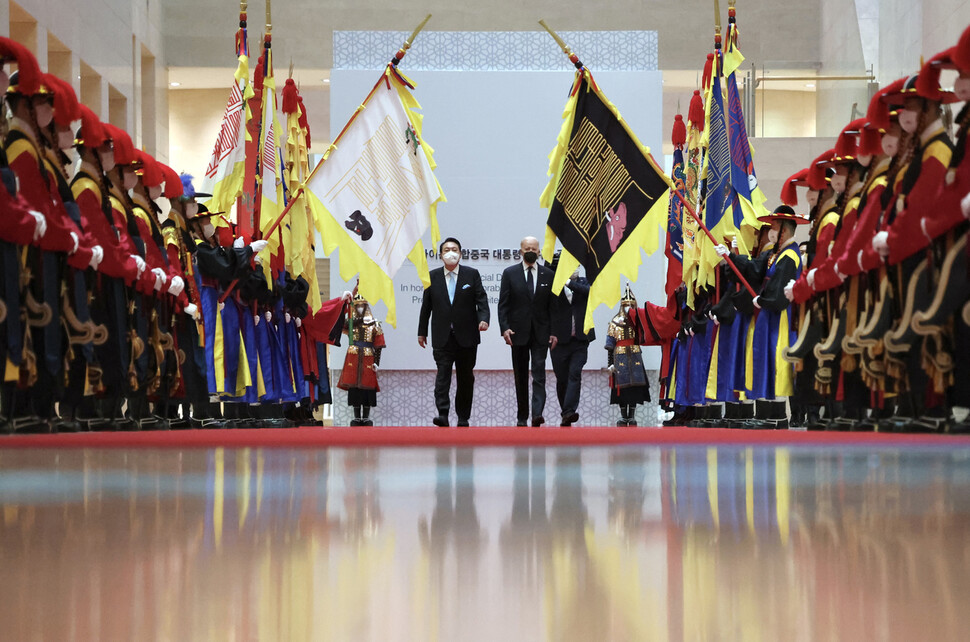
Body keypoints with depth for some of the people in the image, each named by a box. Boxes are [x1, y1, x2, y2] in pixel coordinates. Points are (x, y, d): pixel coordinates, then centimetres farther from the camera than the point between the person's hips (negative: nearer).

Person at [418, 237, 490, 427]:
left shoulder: (472, 274, 4)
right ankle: (442, 415, -18)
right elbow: (426, 306, 11)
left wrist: (484, 319, -20)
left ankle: (463, 418, 14)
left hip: (466, 336, 0)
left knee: (466, 377, 6)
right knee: (442, 374, -12)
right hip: (442, 338, 0)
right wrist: (422, 332, 12)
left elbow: (481, 299, -2)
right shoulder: (433, 276, 7)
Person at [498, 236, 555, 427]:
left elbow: (553, 305, 7)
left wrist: (554, 332, 0)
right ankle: (522, 417, 14)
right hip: (518, 332, 0)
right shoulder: (510, 273, 4)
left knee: (539, 374, -11)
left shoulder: (548, 275, 6)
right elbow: (503, 304, 1)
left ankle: (537, 414, -19)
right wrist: (504, 328, -11)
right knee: (520, 377, 7)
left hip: (540, 333, 0)